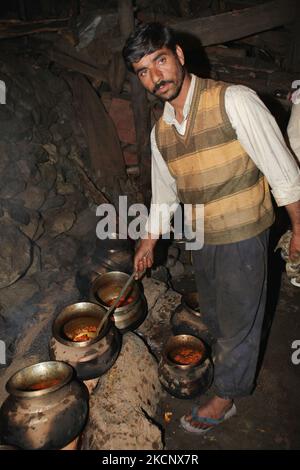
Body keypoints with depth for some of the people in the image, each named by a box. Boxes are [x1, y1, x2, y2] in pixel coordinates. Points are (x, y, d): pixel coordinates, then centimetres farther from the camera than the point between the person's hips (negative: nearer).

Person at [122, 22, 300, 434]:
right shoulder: (160, 131, 3)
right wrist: (150, 240, 18)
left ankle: (225, 398, 35)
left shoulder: (234, 101, -17)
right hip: (201, 239, 6)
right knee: (212, 312, 25)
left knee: (238, 319, 11)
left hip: (243, 235, -6)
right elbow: (164, 191, 14)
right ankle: (225, 356, 58)